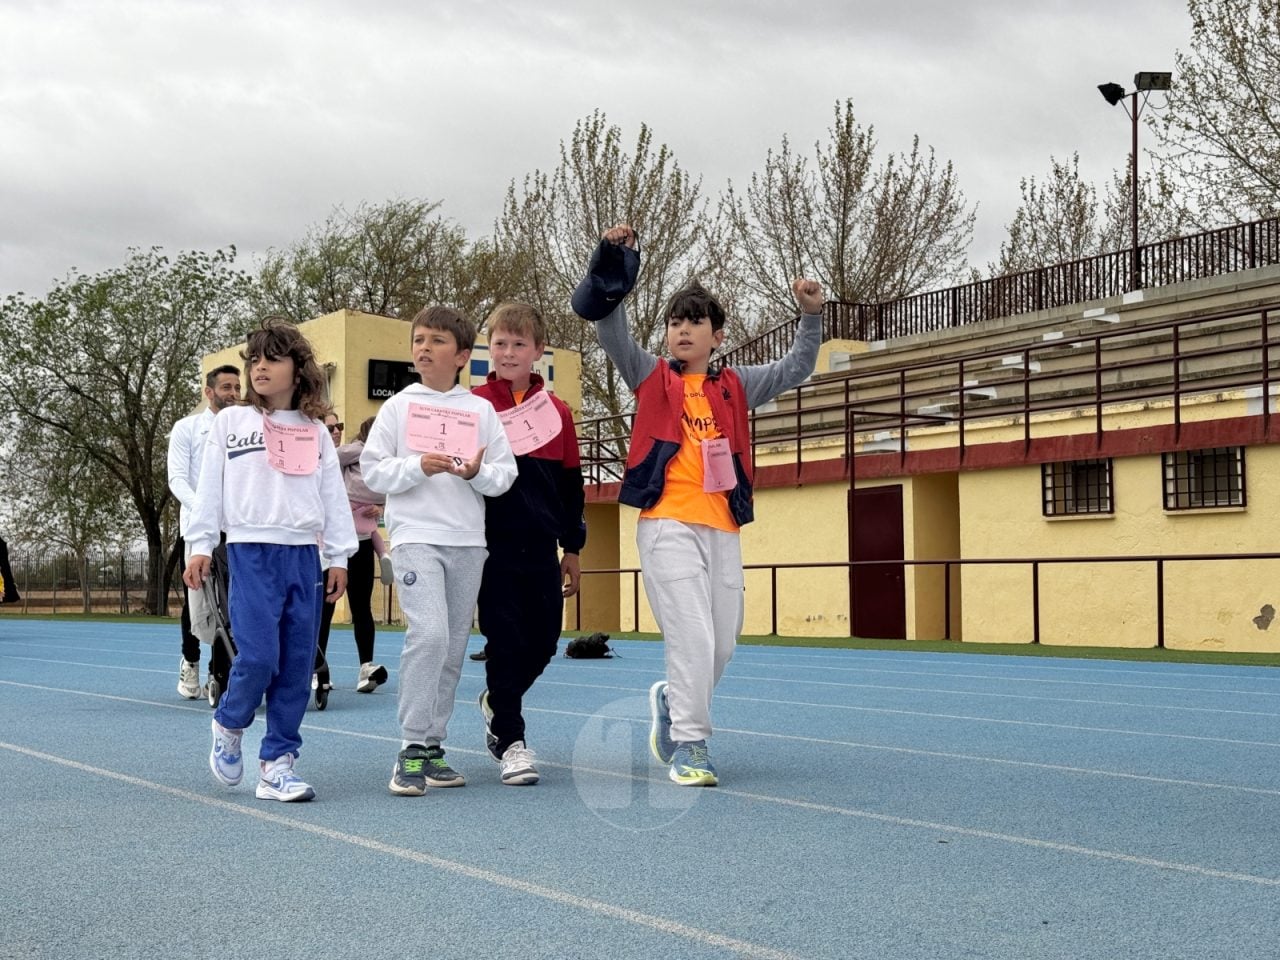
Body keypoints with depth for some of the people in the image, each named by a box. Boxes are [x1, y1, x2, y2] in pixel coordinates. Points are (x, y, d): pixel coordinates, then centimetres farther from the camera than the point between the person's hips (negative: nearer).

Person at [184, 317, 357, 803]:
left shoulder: (316, 432, 12)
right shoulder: (230, 422, 7)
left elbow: (334, 498, 11)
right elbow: (210, 489, 5)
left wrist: (339, 556, 7)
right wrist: (199, 545, 0)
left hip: (303, 556, 3)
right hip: (250, 551, -3)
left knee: (297, 665, 0)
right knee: (258, 656, -14)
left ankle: (277, 763, 8)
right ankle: (229, 725, 16)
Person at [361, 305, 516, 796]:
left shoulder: (481, 409, 10)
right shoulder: (398, 406, 6)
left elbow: (506, 473, 7)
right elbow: (372, 470, 2)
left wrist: (477, 473, -13)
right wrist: (418, 467, -13)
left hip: (468, 541, 3)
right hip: (416, 535, -3)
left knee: (453, 647, 6)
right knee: (429, 634, -20)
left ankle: (433, 746, 17)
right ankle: (411, 750, -13)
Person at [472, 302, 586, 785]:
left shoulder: (557, 411, 7)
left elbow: (571, 484, 13)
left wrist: (572, 548, 12)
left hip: (541, 547, 4)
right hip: (493, 546, -3)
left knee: (544, 640, 9)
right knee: (505, 641, -3)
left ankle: (497, 701, 36)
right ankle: (511, 741, 8)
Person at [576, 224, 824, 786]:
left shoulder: (735, 386, 16)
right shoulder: (651, 377, 7)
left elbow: (795, 370, 19)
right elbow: (609, 325, -3)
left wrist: (811, 317, 6)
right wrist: (614, 260, -12)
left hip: (722, 528, 4)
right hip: (667, 525, -4)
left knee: (723, 643, 8)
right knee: (691, 637, -11)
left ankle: (671, 701, 34)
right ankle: (689, 746, 0)